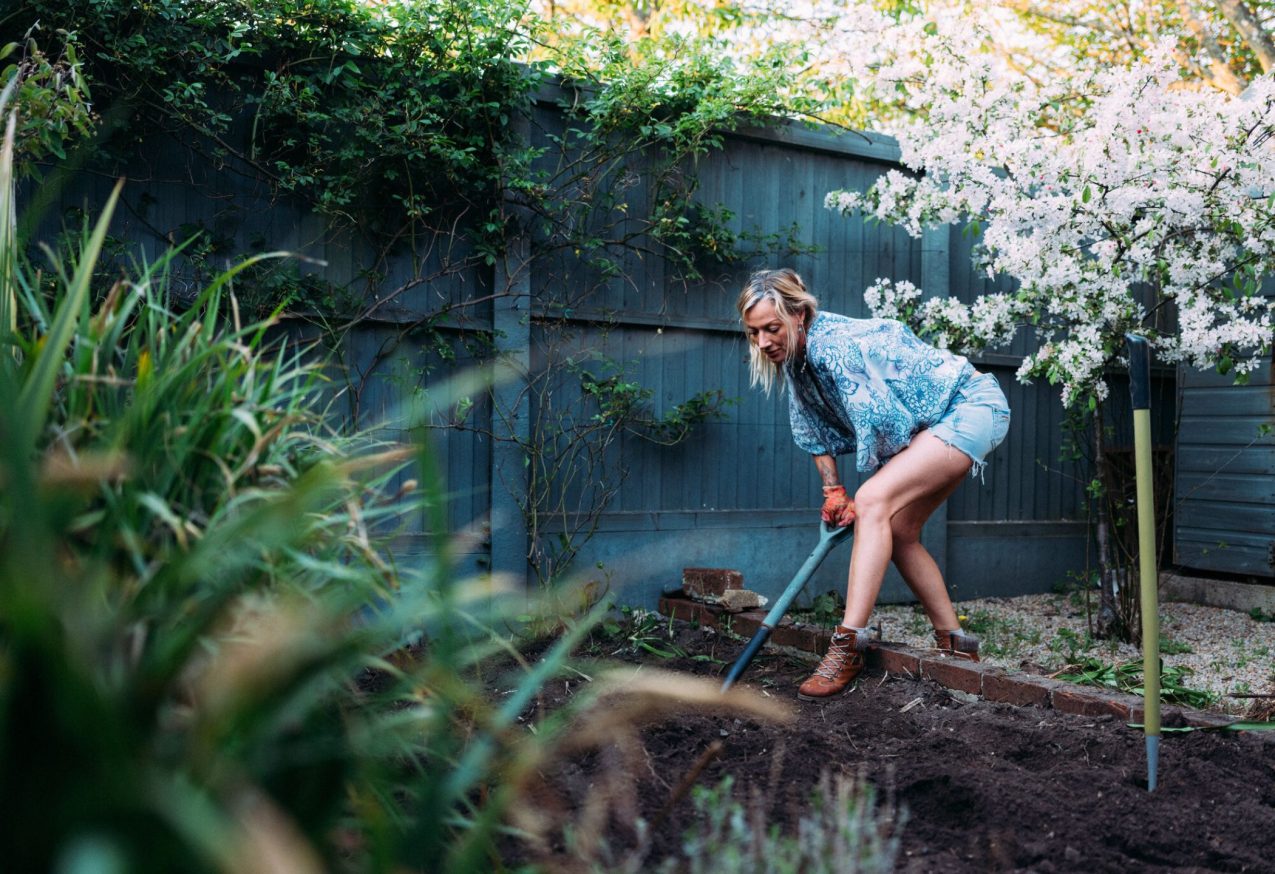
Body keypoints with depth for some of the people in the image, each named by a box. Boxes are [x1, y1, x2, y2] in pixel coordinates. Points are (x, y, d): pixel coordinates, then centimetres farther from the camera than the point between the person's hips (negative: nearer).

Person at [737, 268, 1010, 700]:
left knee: (875, 500, -26)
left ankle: (848, 645, -27)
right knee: (897, 531, 9)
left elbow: (879, 424, -28)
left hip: (973, 407, -10)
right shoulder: (796, 356, 1)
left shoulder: (833, 345, -28)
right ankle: (955, 644, 20)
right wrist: (833, 490, 4)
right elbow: (814, 430, 11)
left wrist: (860, 501, -14)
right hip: (935, 423, 10)